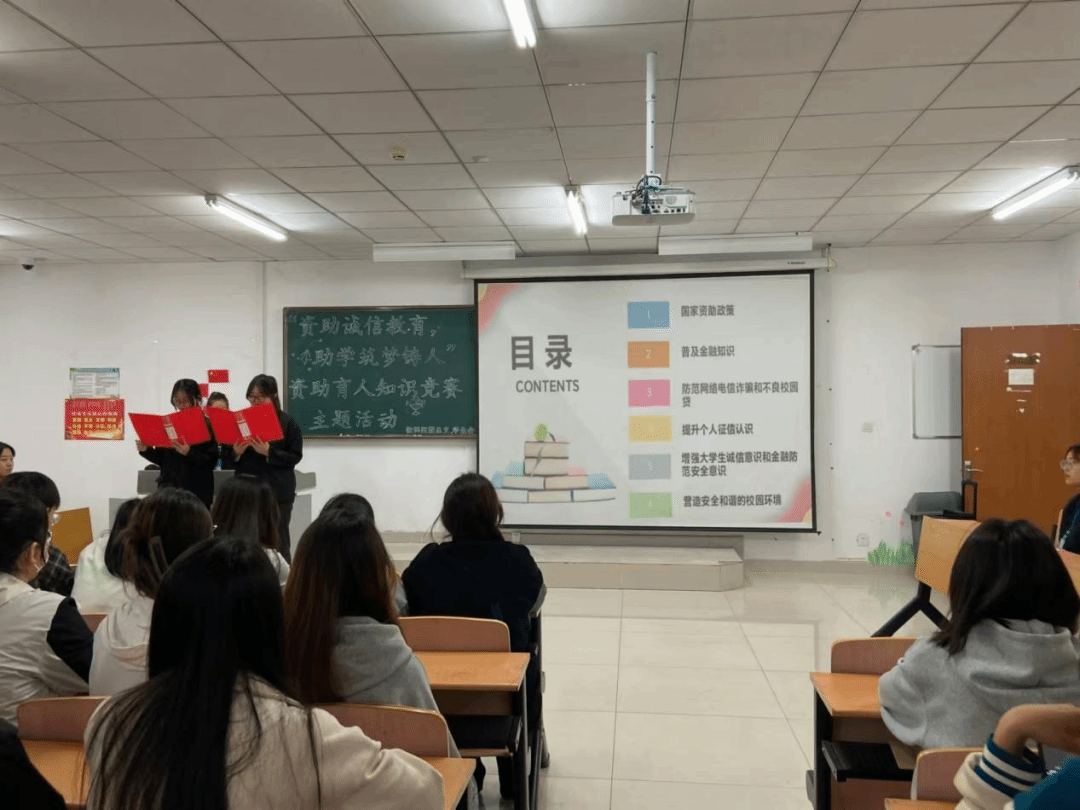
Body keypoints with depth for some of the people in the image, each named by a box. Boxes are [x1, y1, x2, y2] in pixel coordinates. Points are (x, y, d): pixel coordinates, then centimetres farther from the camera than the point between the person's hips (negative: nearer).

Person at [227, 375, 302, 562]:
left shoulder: (287, 422, -1)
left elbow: (295, 457, -6)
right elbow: (229, 461, 13)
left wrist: (269, 452, -19)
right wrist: (236, 453, -10)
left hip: (277, 491, -3)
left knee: (277, 543, 1)